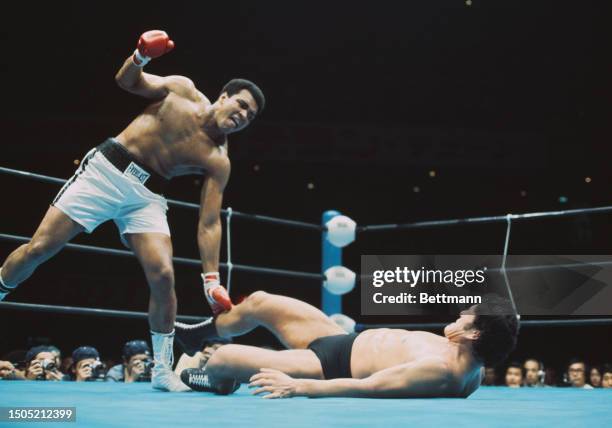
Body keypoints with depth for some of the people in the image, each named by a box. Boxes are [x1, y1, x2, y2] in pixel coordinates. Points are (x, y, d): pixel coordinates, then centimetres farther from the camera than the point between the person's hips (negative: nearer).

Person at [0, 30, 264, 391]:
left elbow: (209, 223, -7)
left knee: (163, 276, -16)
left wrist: (212, 279, -18)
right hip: (106, 169, 0)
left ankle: (163, 369, -1)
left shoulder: (218, 162, -5)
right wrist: (141, 56, -17)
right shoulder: (183, 90, -3)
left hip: (146, 195, 0)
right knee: (38, 249, -5)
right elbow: (126, 81, 6)